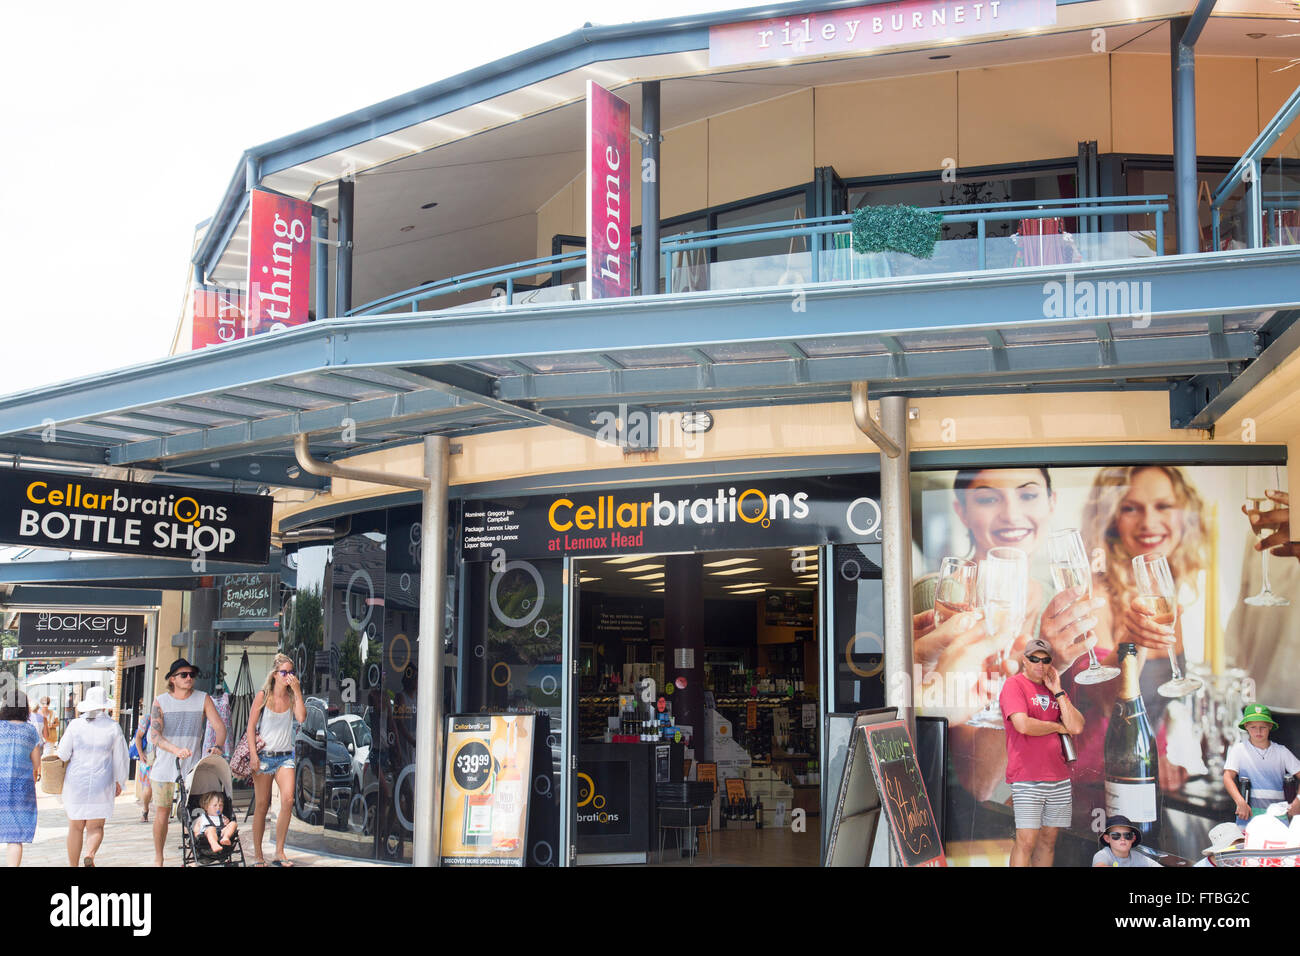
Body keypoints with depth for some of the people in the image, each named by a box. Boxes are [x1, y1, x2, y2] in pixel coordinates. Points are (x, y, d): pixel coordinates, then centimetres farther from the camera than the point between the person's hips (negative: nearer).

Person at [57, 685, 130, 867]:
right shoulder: (113, 727, -2)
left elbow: (63, 753, -1)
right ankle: (90, 853, -22)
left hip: (76, 782, 0)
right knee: (96, 826, 5)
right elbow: (120, 758, 4)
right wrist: (119, 781, 16)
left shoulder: (75, 725, -4)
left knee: (75, 827, 12)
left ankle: (73, 864, 18)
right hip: (102, 784, 0)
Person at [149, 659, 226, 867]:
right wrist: (176, 750, -32)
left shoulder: (203, 699, 1)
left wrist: (217, 746, -25)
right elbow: (155, 735, -14)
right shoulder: (160, 701, -2)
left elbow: (220, 726, -4)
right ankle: (158, 857, 22)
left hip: (193, 766, 0)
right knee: (163, 812, 6)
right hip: (165, 766, 0)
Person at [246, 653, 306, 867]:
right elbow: (251, 727, -1)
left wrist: (297, 691, -12)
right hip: (264, 755, -2)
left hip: (285, 756, 2)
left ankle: (279, 853, -6)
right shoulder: (263, 696, 0)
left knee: (288, 800, -14)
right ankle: (258, 855, 11)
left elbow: (301, 718, -11)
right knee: (262, 805, 1)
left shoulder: (292, 697, 6)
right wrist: (253, 755, -9)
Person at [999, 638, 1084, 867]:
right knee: (1026, 841, -10)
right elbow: (1023, 725, -18)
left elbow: (1077, 727, 3)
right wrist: (1057, 727, -3)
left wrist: (1058, 692, 1)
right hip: (1027, 778, -6)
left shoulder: (1056, 690, 16)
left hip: (1059, 777, 6)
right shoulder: (1014, 685, -3)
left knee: (1048, 838, 7)